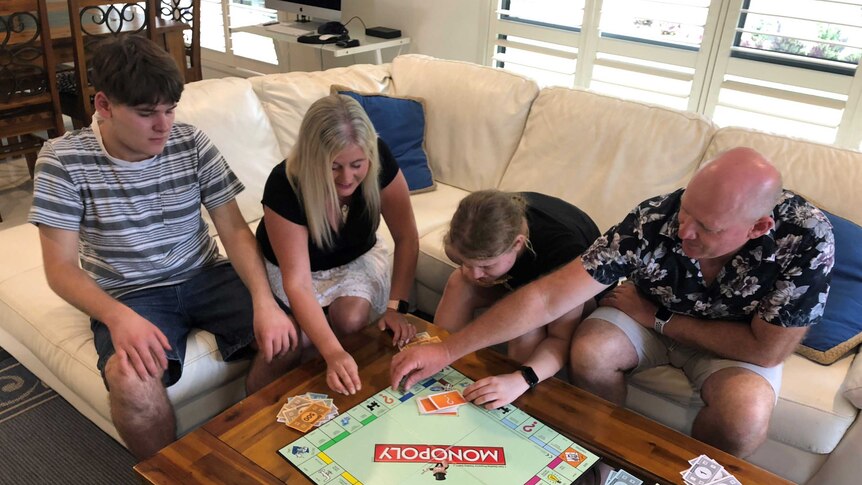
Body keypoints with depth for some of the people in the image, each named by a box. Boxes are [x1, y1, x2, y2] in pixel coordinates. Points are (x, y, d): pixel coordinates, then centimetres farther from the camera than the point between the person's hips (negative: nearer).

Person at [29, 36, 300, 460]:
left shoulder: (191, 144, -5)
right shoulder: (63, 160, -12)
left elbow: (234, 228, -6)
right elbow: (60, 268, -12)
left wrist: (263, 300, -23)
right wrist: (118, 317, -32)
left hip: (204, 276, 3)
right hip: (127, 295, -2)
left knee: (283, 338, -18)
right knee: (132, 382, -32)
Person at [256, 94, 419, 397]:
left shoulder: (379, 161, -29)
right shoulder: (284, 185, -36)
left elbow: (406, 238, -17)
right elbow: (297, 283, -38)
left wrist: (396, 306, -24)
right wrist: (334, 354, -49)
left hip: (356, 258, 2)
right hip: (290, 265, -1)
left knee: (351, 318, -28)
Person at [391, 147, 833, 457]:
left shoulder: (807, 239, -34)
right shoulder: (652, 222, -33)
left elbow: (767, 350, -25)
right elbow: (547, 297, -33)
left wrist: (658, 318, -24)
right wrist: (449, 350, -35)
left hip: (737, 338, -1)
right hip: (651, 312, 1)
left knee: (746, 415, -30)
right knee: (589, 352, -26)